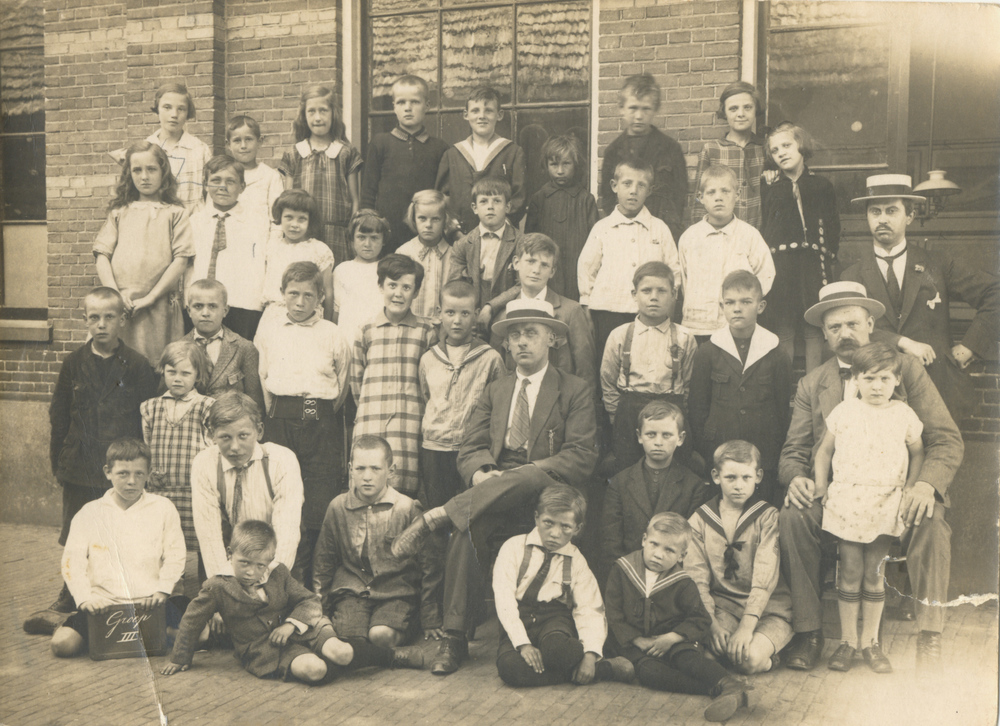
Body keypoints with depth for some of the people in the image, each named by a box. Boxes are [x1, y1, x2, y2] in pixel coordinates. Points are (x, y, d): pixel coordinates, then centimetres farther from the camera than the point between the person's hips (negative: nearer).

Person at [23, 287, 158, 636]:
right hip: (80, 471, 2)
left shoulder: (137, 365, -3)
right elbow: (59, 416, 9)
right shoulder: (74, 364, 4)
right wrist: (58, 462, 8)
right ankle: (67, 606, 22)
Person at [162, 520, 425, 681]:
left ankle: (389, 655, -1)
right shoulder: (217, 587, -7)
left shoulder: (278, 574, 1)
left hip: (298, 629, 3)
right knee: (312, 669, -33)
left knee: (340, 651, -27)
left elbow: (309, 600, 5)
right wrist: (181, 659, 11)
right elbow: (192, 621, 4)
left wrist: (292, 624, -13)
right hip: (262, 649, -3)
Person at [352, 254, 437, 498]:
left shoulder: (426, 331, 6)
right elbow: (356, 378, 17)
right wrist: (371, 407, 12)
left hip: (408, 431, -1)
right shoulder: (367, 330, 11)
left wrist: (414, 409, 5)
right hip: (370, 427, 1)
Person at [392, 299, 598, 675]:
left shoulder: (575, 392, 6)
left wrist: (519, 475, -17)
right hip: (491, 496, 3)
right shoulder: (495, 391, 21)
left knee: (525, 478, -39)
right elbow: (469, 450, 12)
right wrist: (483, 474, -14)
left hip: (546, 492, -3)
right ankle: (454, 639, -22)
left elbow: (582, 459, -6)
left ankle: (435, 516, -32)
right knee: (466, 529, -30)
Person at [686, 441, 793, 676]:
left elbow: (765, 576, -14)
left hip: (768, 607, -1)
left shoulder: (768, 516, -3)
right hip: (721, 605, 1)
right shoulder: (699, 520, 5)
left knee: (753, 657, -29)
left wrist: (747, 624, -25)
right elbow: (697, 579, -2)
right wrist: (712, 623, -17)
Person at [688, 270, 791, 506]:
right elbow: (697, 408, 5)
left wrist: (781, 458, 2)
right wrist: (702, 456, 0)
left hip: (764, 460, 0)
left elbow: (784, 412, 6)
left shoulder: (776, 357, 5)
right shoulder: (707, 353, 4)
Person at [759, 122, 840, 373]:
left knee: (814, 331, -2)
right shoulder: (769, 190, 12)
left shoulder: (822, 186, 10)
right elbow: (762, 232, 9)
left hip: (813, 266, 0)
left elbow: (832, 229, 8)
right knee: (782, 331, 0)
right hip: (779, 265, 0)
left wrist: (827, 258, -4)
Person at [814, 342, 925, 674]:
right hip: (846, 504, 0)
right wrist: (821, 486, 3)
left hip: (884, 506, 0)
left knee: (874, 573, 7)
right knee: (850, 572, 4)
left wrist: (909, 488, 6)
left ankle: (870, 643, 18)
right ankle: (847, 642, 14)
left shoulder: (903, 415, 2)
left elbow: (917, 453, 14)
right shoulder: (843, 412, 2)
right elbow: (824, 450, 10)